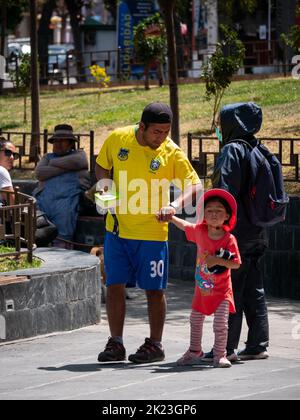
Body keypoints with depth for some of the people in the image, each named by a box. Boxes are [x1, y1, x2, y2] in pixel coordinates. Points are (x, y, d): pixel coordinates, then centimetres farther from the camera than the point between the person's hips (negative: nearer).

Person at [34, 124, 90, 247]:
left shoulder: (79, 154, 23)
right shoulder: (48, 157, 31)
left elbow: (75, 162, -3)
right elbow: (39, 173, 10)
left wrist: (53, 163, 10)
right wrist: (65, 167, 4)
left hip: (68, 199, -3)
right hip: (44, 199, 3)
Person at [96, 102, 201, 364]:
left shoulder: (172, 153, -9)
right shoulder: (117, 139, -3)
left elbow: (194, 185, -7)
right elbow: (102, 165, 14)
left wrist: (175, 204, -25)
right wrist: (104, 180, -8)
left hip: (152, 233, -3)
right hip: (117, 229, 3)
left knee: (154, 289, 3)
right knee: (114, 286, 5)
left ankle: (155, 345, 15)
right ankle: (115, 344, 15)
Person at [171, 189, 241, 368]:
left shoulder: (229, 239, -19)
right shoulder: (200, 231, -7)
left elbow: (236, 264, -19)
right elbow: (184, 225, 13)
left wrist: (217, 261, -29)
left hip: (221, 290, -5)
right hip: (202, 287, 5)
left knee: (221, 324, -8)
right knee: (196, 321, 14)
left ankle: (220, 355, 3)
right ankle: (195, 352, 30)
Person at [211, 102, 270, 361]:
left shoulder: (232, 150, -12)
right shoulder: (256, 151, 12)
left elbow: (224, 192, -20)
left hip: (235, 233, -8)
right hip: (256, 233, 8)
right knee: (254, 291, 11)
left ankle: (227, 347, -2)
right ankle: (258, 345, 13)